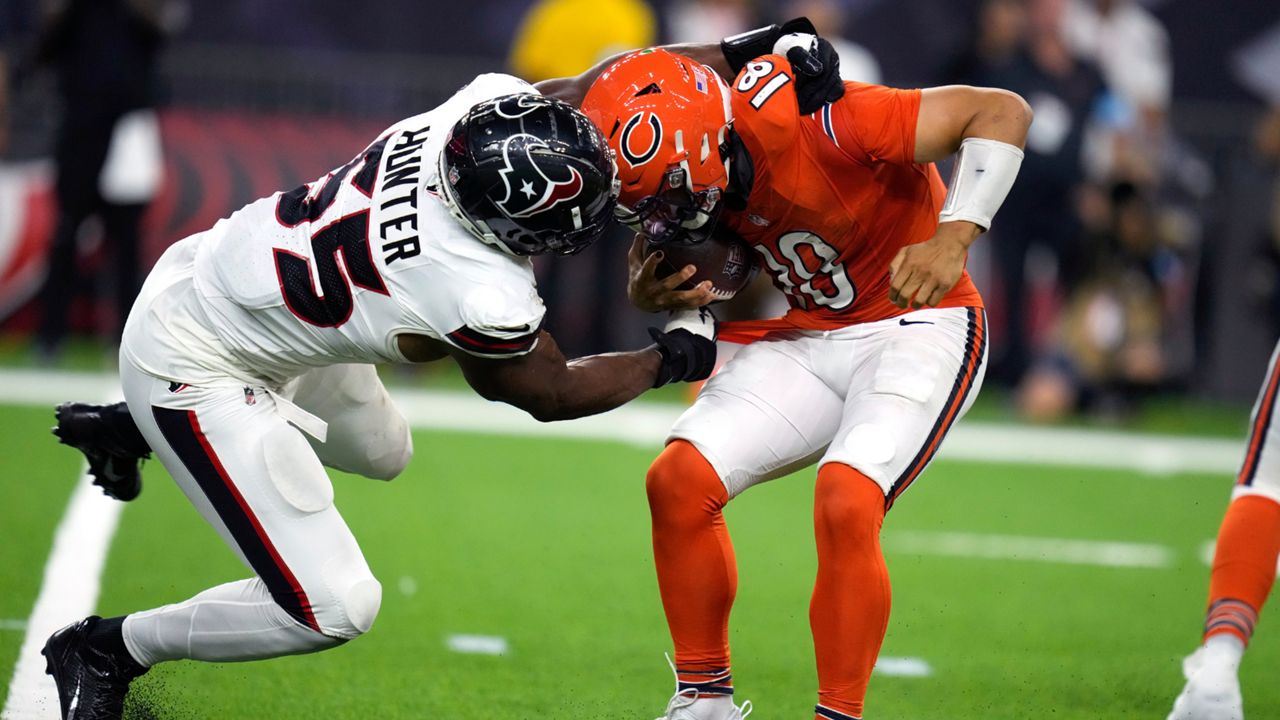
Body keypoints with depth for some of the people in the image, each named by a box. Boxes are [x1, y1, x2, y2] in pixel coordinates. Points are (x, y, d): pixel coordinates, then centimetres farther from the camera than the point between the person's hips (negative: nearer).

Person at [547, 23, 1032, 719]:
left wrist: (952, 238, -34)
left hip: (915, 326, -6)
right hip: (803, 338, 7)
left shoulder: (817, 124, -30)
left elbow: (1002, 112, -25)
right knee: (679, 481, -9)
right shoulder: (678, 172, -10)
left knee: (845, 506, -27)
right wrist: (651, 291, -16)